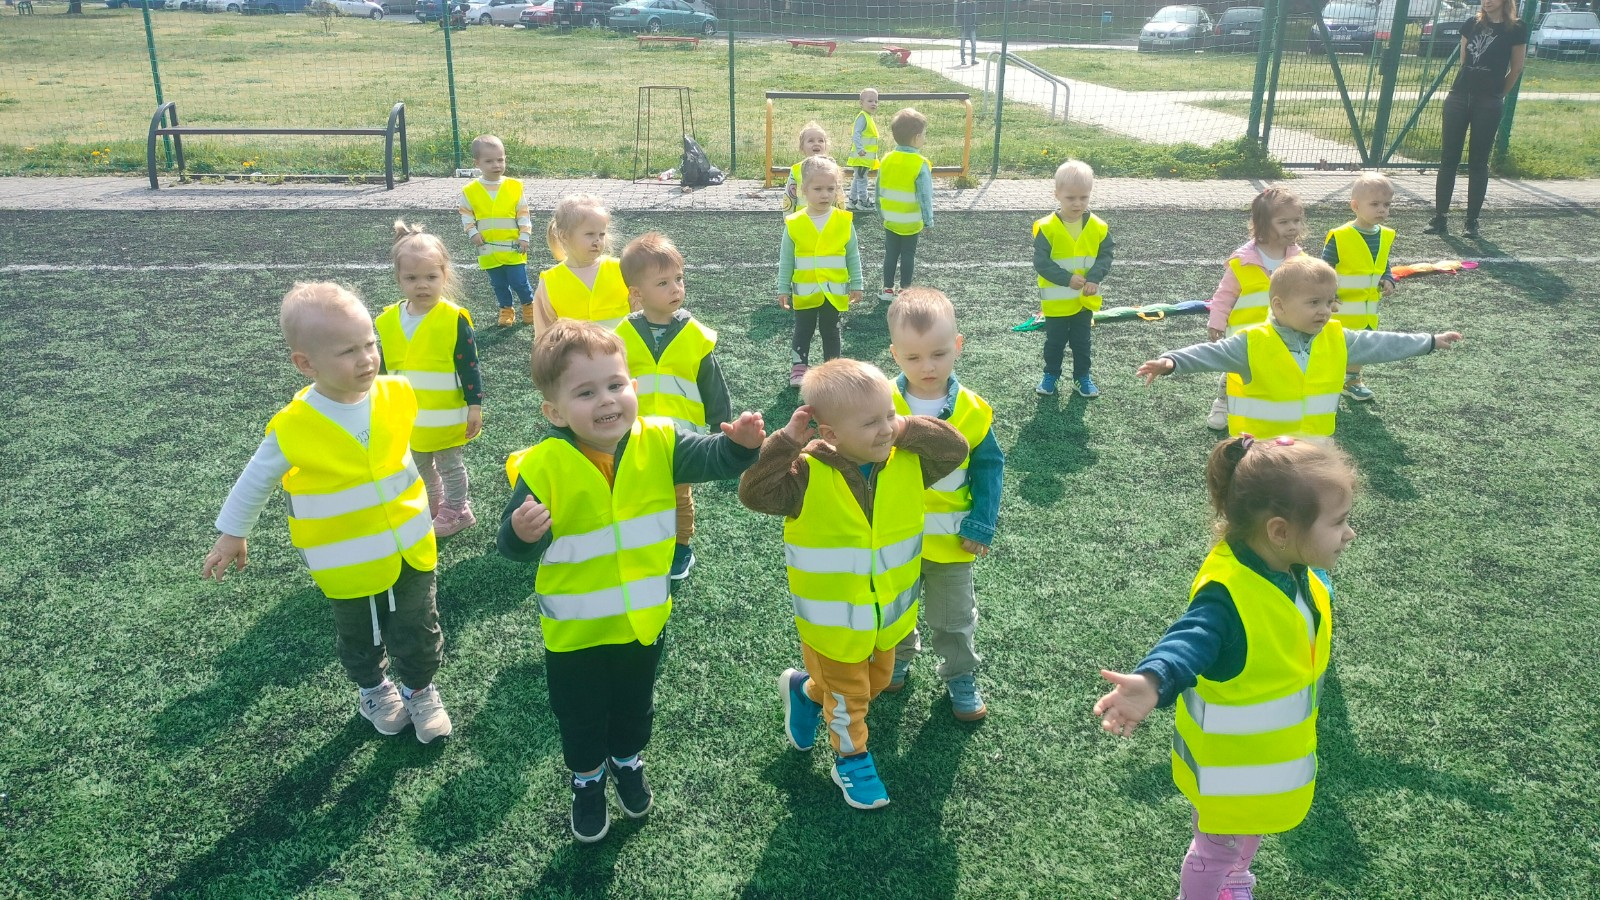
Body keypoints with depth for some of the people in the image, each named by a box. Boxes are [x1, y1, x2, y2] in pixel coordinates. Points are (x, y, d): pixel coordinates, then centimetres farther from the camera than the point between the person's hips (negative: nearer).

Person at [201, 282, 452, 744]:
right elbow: (256, 480, -6)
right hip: (349, 565, -2)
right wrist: (232, 534, 5)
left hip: (411, 547, 2)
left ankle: (422, 691, 41)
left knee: (418, 633, 14)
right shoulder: (294, 428, -24)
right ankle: (373, 690, 48)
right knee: (360, 638, 20)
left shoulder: (397, 395, -15)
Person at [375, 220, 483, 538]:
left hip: (447, 417, -5)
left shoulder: (454, 319, -18)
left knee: (450, 466, 13)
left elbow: (470, 366, -14)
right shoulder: (387, 320, -4)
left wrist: (475, 405, -14)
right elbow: (382, 369, 7)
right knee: (420, 468, 23)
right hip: (408, 418, 5)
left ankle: (456, 512, 31)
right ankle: (433, 506, 43)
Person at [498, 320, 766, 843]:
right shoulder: (543, 466, -22)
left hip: (645, 617, 3)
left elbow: (712, 458, -19)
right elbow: (516, 548, -19)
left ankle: (628, 763, 57)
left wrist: (739, 443, -40)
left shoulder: (659, 443, -13)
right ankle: (587, 781, 49)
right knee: (580, 716, 19)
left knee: (635, 706, 27)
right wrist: (521, 534, -42)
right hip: (575, 627, -2)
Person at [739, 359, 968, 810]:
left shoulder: (909, 462, -12)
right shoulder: (807, 474, -25)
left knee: (877, 681, 29)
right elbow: (754, 492, -31)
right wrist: (787, 442, -38)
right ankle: (852, 756, 45)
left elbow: (956, 448, -14)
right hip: (832, 619, -5)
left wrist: (907, 429, -24)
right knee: (848, 694, 17)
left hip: (889, 614, 5)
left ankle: (805, 691, 55)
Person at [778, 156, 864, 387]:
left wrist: (856, 284, 1)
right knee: (803, 331, 10)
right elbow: (786, 259, -1)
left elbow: (853, 256, 1)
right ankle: (799, 367, 20)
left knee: (831, 331, 13)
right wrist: (783, 289, 0)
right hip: (805, 291, 0)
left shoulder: (844, 221, -7)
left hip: (834, 291, 0)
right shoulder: (794, 223, -9)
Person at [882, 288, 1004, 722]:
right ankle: (898, 657, 50)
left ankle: (960, 676, 39)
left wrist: (981, 526, -10)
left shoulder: (972, 410, -14)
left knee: (954, 617, 17)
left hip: (951, 539, 0)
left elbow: (990, 467, -6)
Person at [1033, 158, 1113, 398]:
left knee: (1082, 341, 16)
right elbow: (1041, 262, -20)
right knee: (1054, 341, 14)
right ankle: (1050, 375, 32)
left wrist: (1094, 278, -22)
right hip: (1056, 301, -2)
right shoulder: (1047, 228, -18)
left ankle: (1082, 377, 31)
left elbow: (1106, 255, -5)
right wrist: (1067, 278, -27)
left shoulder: (1098, 227, -8)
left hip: (1085, 299, 2)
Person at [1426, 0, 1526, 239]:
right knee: (1448, 159, 2)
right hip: (1459, 96, 3)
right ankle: (1439, 218, 5)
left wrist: (1494, 94, 12)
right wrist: (1460, 89, 13)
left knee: (1478, 163, 1)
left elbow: (1515, 70, 5)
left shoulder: (1516, 30, -2)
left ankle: (1472, 221, 8)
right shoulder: (1472, 24, 8)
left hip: (1489, 103, -3)